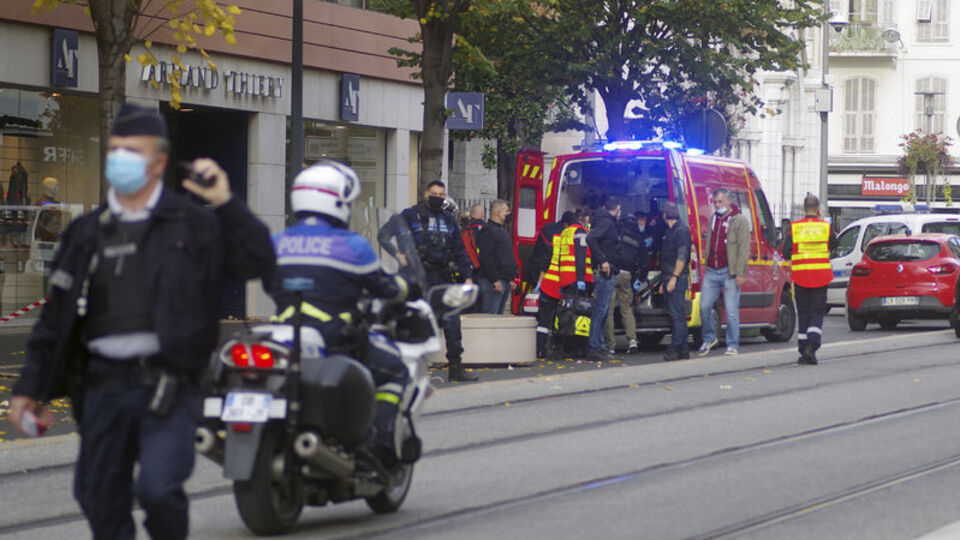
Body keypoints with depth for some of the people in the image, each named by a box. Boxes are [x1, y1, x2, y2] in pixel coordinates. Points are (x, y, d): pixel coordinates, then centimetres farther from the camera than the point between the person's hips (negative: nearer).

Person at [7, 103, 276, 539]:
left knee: (158, 488, -17)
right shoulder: (87, 233, 15)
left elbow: (259, 263, -2)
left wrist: (226, 205, -9)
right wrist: (30, 387, 13)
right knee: (99, 496, 6)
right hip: (104, 384, 4)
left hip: (168, 384, -4)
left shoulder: (192, 224, 6)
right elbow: (58, 315, 16)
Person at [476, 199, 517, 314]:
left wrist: (510, 279, 23)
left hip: (505, 282, 10)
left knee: (499, 314, 11)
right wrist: (495, 280, -22)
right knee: (490, 315, -12)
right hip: (494, 282, -10)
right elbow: (486, 258, -19)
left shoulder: (502, 230, 21)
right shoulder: (488, 230, -11)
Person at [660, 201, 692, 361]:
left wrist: (674, 278, -22)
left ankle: (676, 349, -16)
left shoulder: (681, 230, -10)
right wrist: (664, 282, 23)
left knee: (677, 315, -12)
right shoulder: (671, 231, 20)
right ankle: (682, 350, 12)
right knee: (675, 315, 10)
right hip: (670, 279, 10)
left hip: (677, 279, -10)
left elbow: (682, 257, -17)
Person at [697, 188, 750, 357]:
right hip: (712, 271, 6)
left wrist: (740, 273, -13)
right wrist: (706, 260, 16)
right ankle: (709, 339, 21)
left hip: (729, 273, -6)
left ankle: (732, 345, 5)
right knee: (704, 306, 3)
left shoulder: (739, 220, -3)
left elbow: (744, 248, -8)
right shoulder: (714, 219, 16)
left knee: (731, 311, -4)